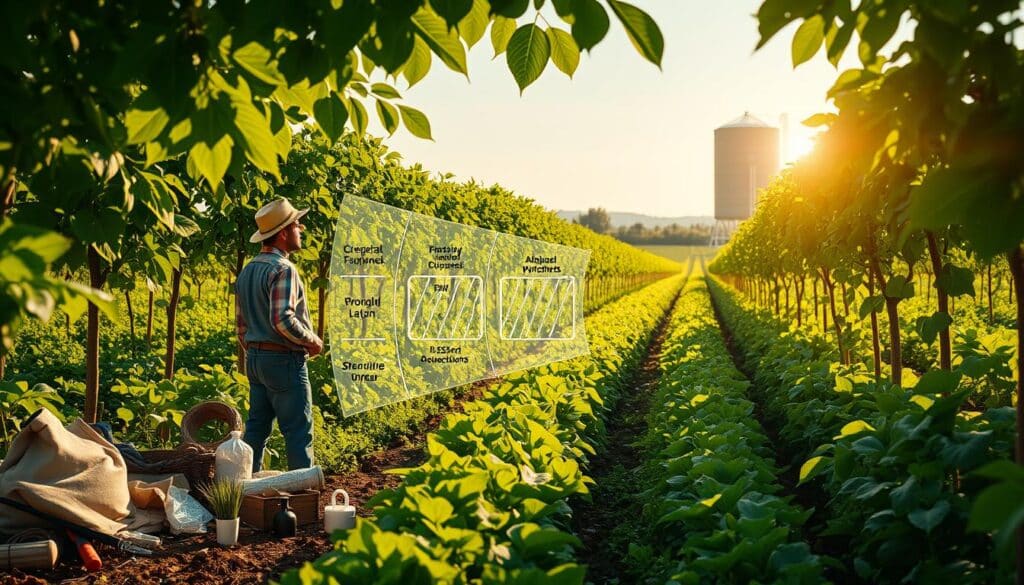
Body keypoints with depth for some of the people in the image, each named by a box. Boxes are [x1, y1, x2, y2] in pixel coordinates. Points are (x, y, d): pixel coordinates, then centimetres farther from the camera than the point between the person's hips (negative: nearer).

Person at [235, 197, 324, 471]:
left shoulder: (247, 271, 13)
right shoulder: (283, 269, -16)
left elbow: (241, 323, 17)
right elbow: (283, 320, -26)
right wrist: (312, 341, -12)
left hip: (255, 359, 9)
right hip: (285, 360, -9)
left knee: (256, 428, 14)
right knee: (298, 431, -2)